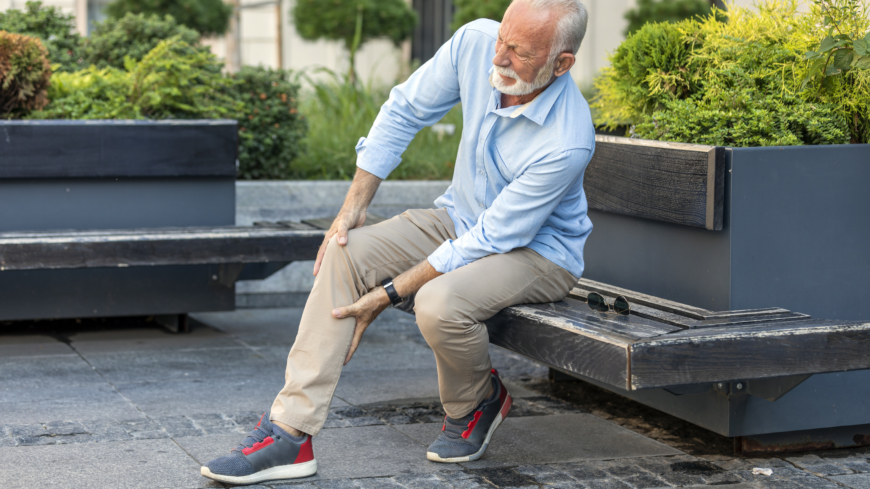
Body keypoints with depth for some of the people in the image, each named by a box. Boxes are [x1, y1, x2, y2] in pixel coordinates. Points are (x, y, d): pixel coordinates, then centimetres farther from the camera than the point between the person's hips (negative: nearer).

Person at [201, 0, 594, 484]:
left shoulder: (567, 142, -33)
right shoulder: (476, 43, -16)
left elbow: (490, 240, -27)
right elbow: (405, 111, 0)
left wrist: (389, 294, -24)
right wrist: (354, 207, -4)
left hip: (539, 249, -6)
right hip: (459, 218, 6)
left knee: (438, 303, -35)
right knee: (344, 254, -16)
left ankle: (478, 404, 1)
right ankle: (290, 433, -18)